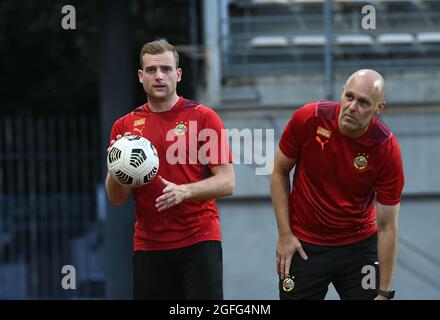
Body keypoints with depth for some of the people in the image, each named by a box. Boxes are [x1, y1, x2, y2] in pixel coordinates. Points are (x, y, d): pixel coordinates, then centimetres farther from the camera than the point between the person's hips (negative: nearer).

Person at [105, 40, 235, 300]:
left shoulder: (204, 117, 0)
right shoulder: (125, 126, 9)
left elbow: (227, 182, -4)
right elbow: (116, 198, 8)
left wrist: (185, 191, -21)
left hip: (199, 241, -3)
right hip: (149, 246, 3)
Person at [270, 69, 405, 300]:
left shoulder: (387, 149, -18)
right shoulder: (308, 119, -16)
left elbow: (387, 226, -14)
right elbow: (279, 173, -1)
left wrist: (385, 292, -16)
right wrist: (284, 234, -6)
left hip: (360, 245, 0)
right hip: (303, 245, 0)